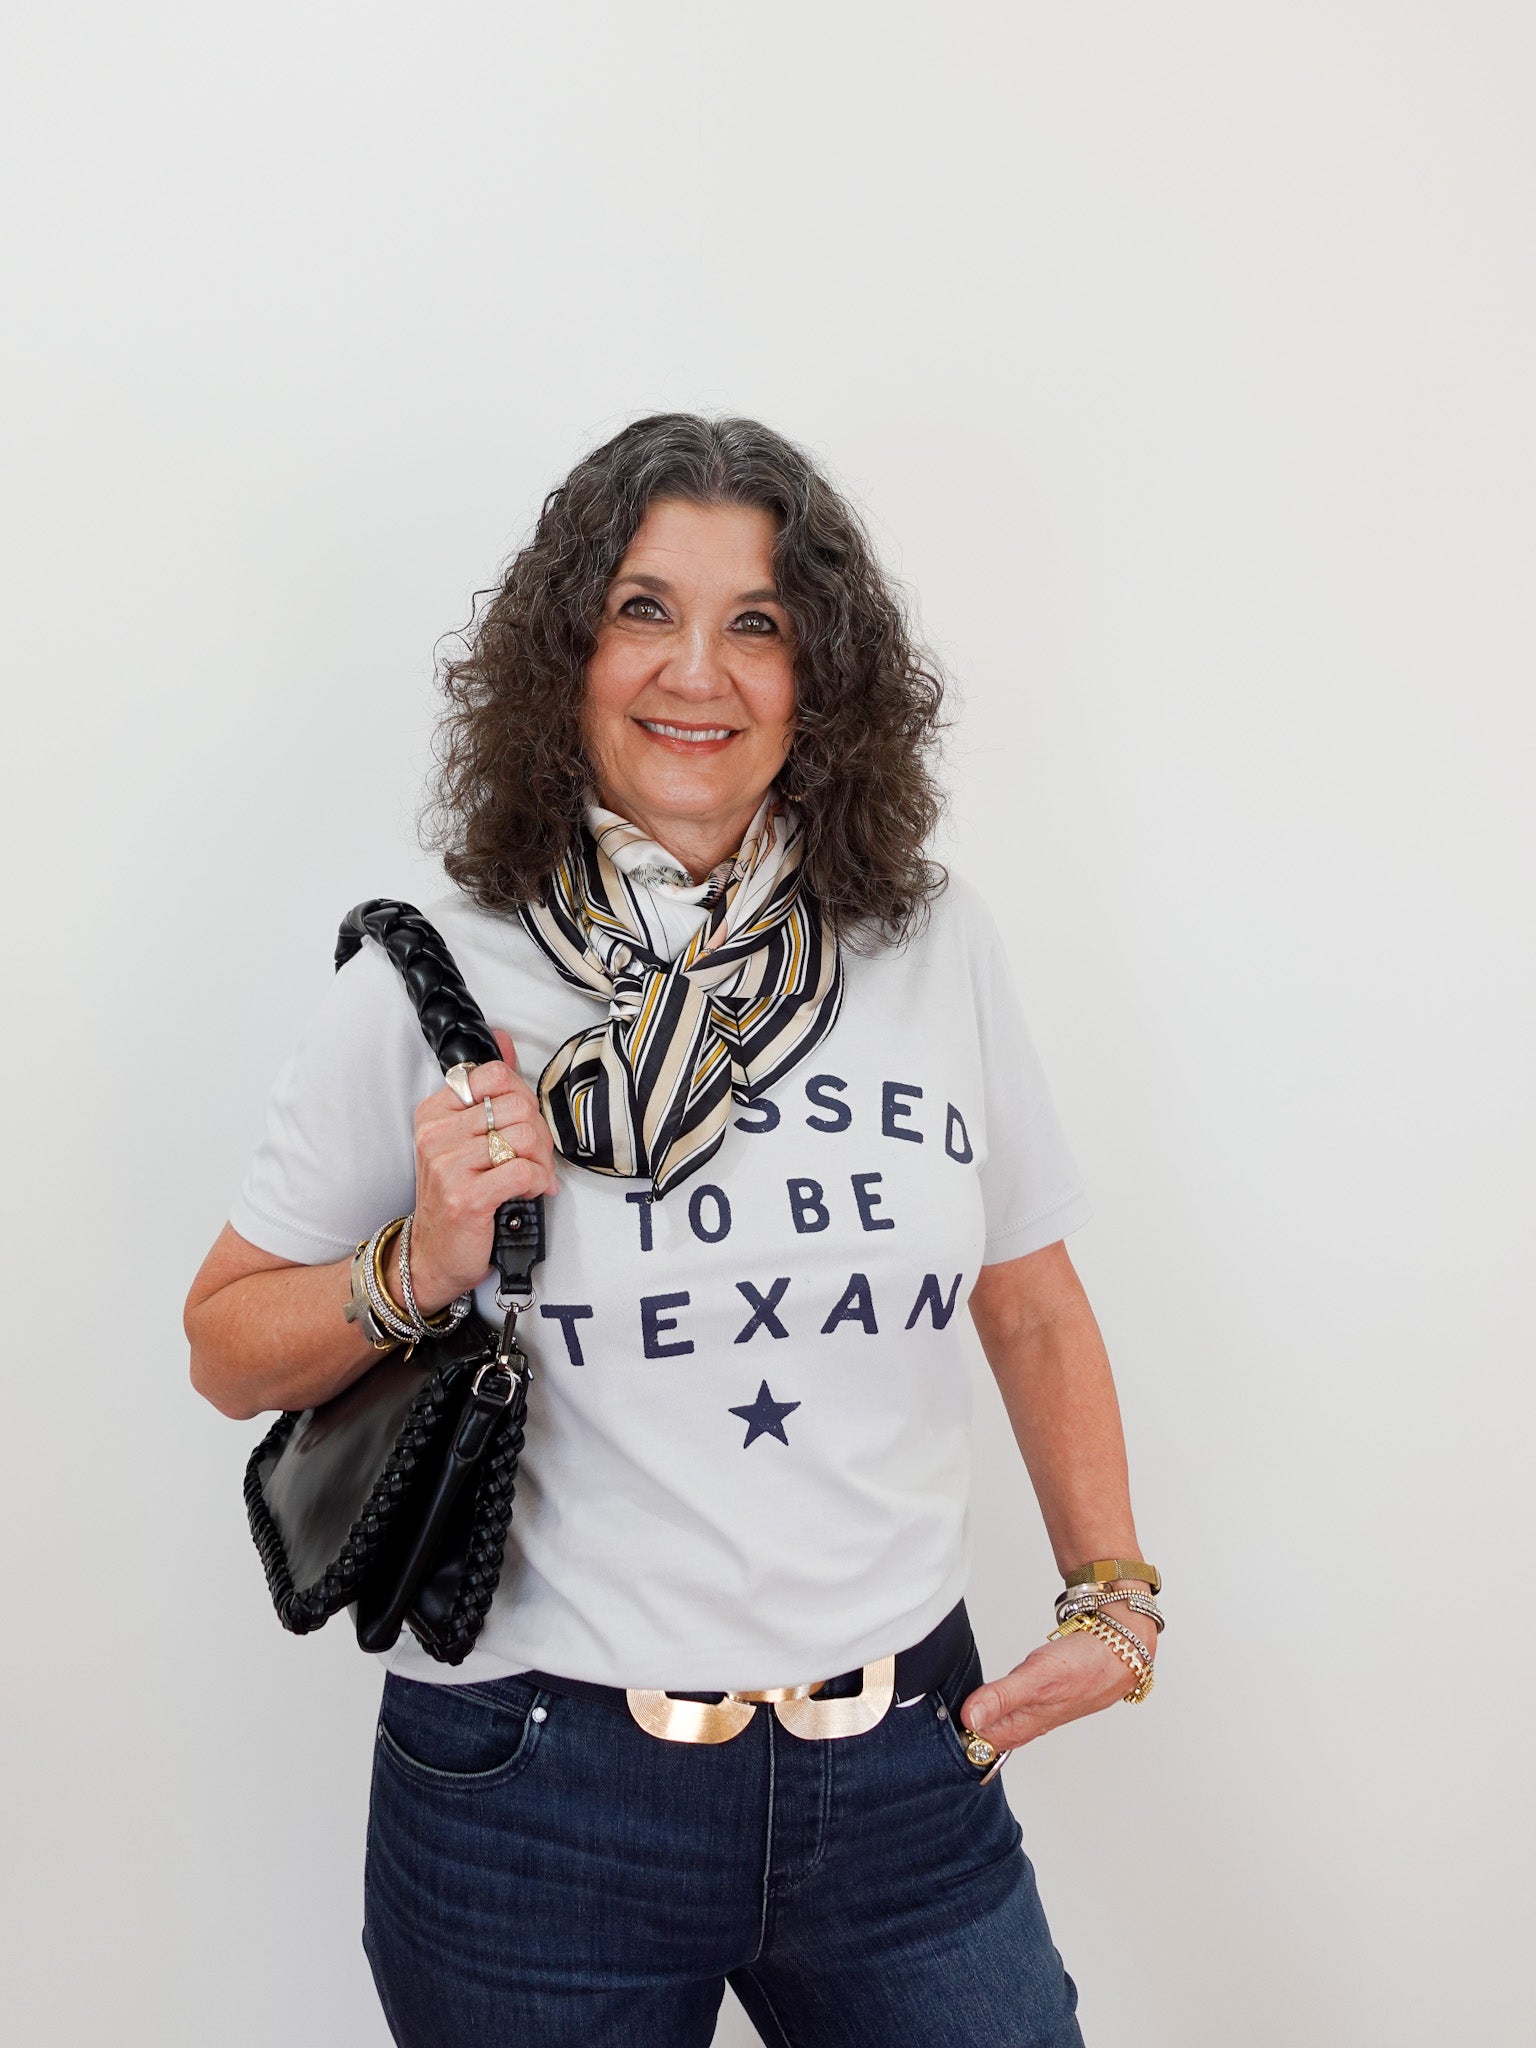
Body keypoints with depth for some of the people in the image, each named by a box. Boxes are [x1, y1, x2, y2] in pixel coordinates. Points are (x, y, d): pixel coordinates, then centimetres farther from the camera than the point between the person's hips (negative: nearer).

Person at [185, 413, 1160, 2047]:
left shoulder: (938, 947, 0)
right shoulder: (430, 985, -7)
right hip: (539, 1803, -1)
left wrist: (1112, 1598, 9)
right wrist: (421, 1270, -17)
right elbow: (228, 1347, 1)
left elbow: (1032, 1306, 10)